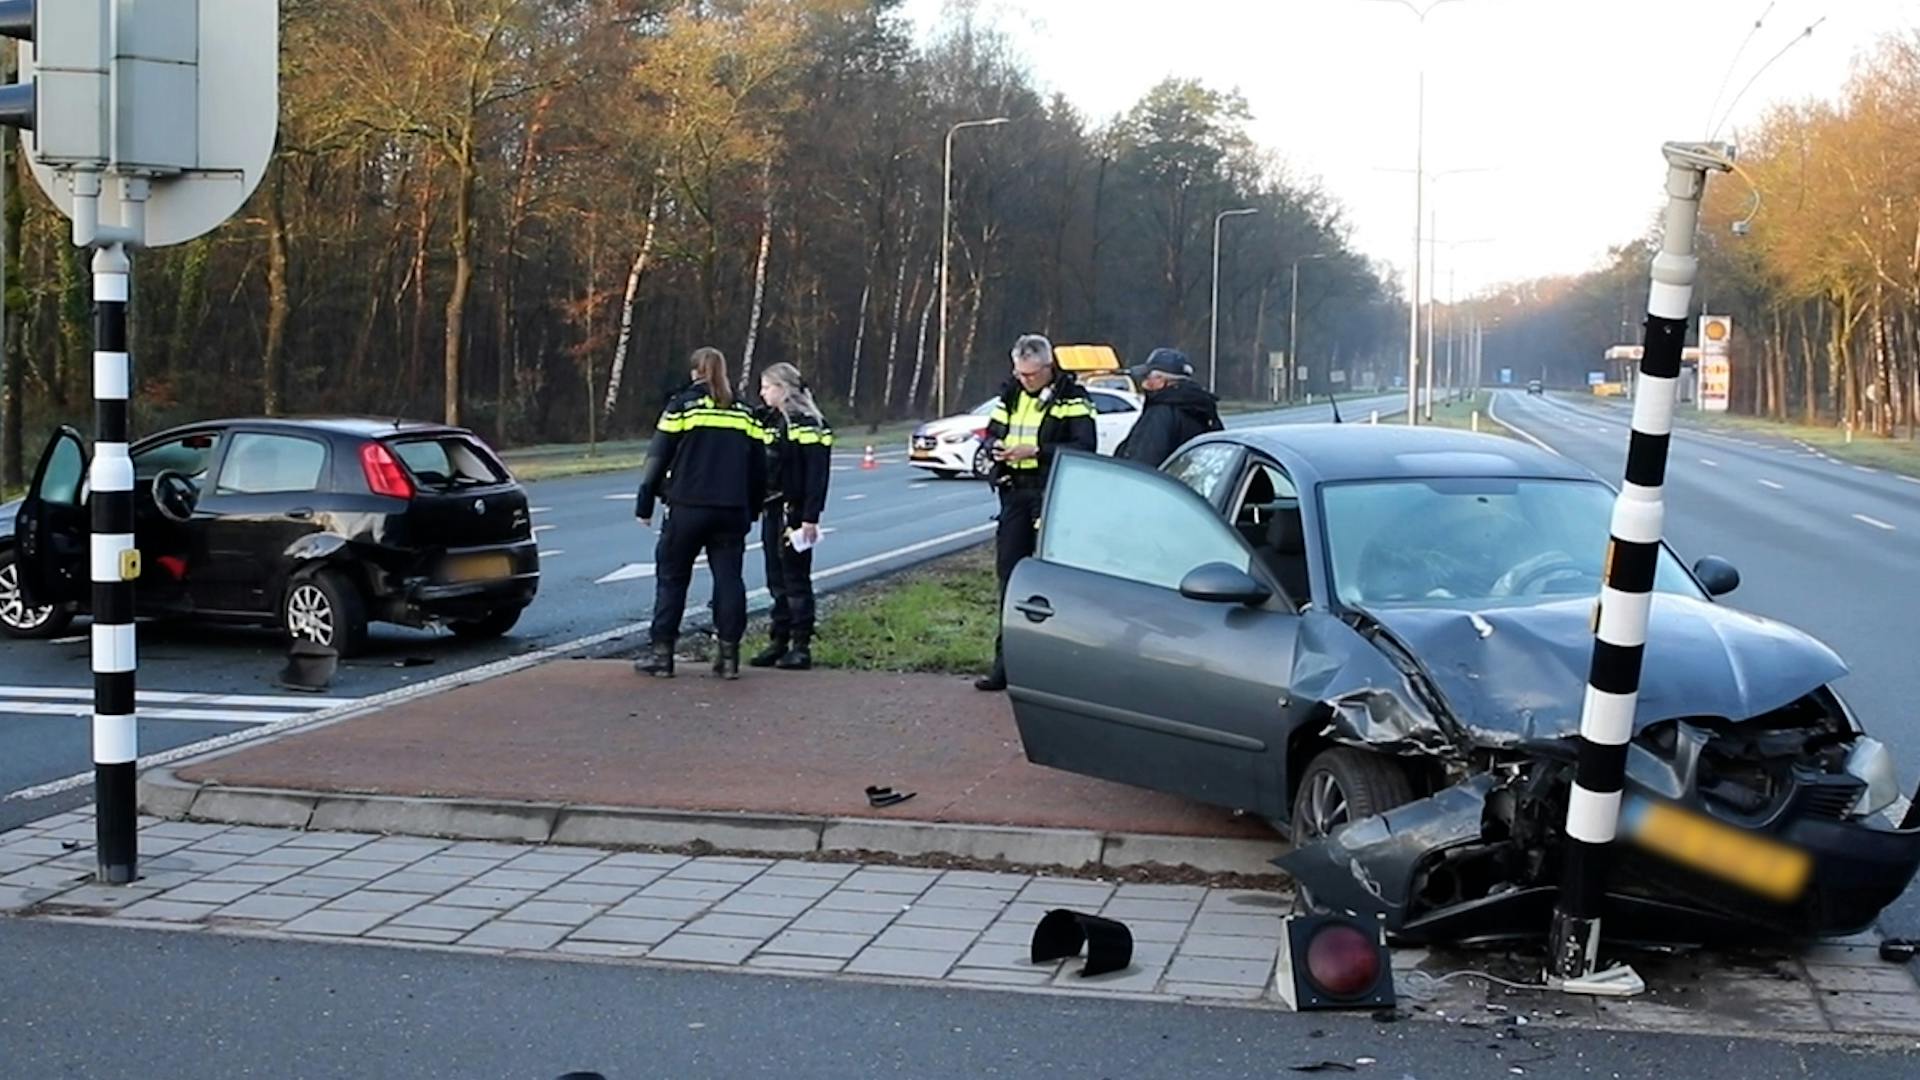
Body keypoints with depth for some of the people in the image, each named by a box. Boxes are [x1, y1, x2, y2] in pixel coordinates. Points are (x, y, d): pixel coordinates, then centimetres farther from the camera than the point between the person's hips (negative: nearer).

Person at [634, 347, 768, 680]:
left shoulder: (682, 406, -2)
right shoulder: (746, 414, 10)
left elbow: (658, 458, -3)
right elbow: (759, 468, 13)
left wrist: (645, 505, 4)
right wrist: (751, 511, 21)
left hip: (687, 509, -3)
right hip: (732, 511, 3)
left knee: (672, 577, 6)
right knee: (728, 578, 7)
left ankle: (662, 653, 6)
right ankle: (729, 655, 5)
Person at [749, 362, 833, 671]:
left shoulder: (808, 424, -11)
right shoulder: (769, 421, 13)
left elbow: (817, 475, -16)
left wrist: (811, 517, -21)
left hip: (794, 511, -8)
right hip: (772, 509, 8)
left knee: (796, 579, -3)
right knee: (777, 579, 11)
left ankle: (801, 646, 2)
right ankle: (779, 641, 17)